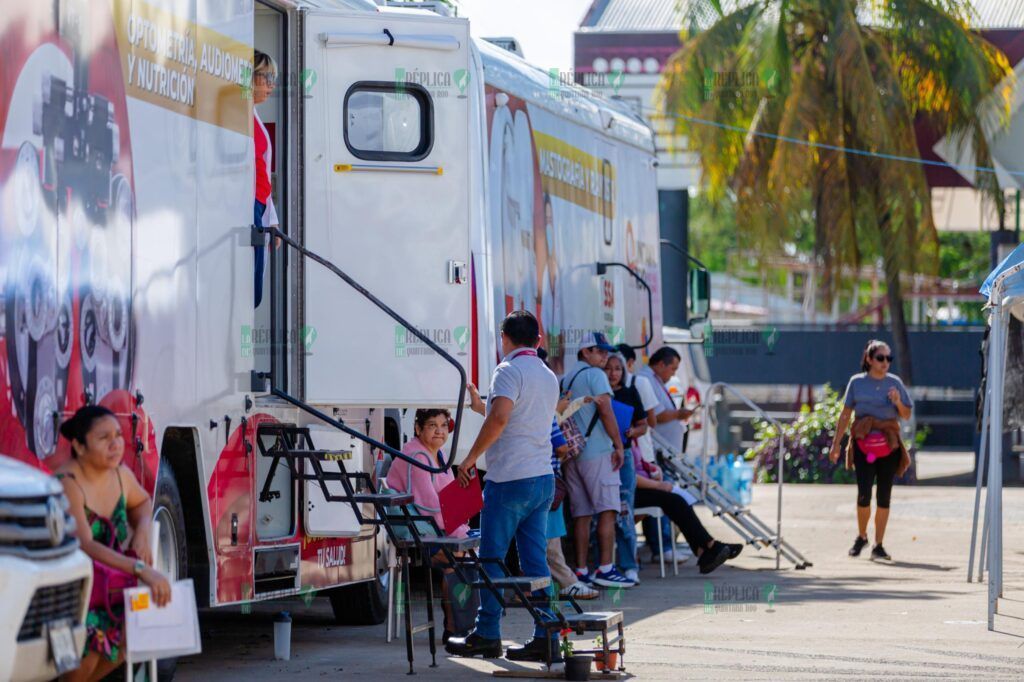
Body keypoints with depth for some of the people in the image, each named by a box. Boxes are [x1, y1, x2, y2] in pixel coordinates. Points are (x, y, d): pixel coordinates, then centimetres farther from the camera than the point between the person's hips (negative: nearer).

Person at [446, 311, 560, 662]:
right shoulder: (549, 376, 17)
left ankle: (486, 635, 3)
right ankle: (546, 637, 3)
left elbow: (499, 417, -25)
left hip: (510, 479, -8)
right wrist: (481, 404, 38)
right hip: (543, 478, 8)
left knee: (491, 558, 1)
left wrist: (471, 458, -17)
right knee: (535, 561, 7)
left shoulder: (509, 370, -10)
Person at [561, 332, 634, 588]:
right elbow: (605, 411, -13)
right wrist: (618, 445, -9)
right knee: (607, 510, -7)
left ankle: (581, 570, 5)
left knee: (581, 514, 7)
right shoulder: (595, 375, -6)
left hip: (572, 453, 8)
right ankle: (605, 568, -13)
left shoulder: (565, 380, 18)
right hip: (597, 452, -8)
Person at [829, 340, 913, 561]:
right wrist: (836, 443, 7)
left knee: (884, 496, 2)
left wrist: (898, 402, -11)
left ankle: (878, 545, 10)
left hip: (888, 444, 1)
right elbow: (845, 414, 9)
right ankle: (861, 536, 15)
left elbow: (907, 415, 10)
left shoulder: (895, 383, 7)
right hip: (863, 443, -1)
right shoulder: (857, 382, 5)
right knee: (864, 494, -10)